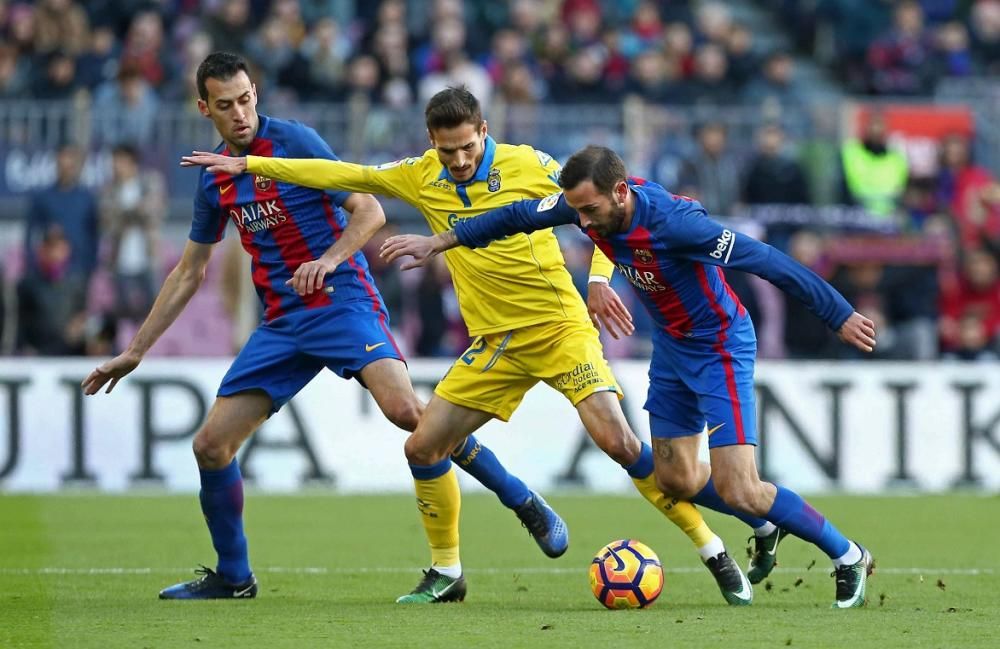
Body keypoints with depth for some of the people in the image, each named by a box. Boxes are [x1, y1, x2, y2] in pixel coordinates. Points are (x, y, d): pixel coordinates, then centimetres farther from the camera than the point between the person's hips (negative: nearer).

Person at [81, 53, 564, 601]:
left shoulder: (293, 141, -6)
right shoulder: (215, 179, 12)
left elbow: (370, 211, -8)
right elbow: (188, 274, 21)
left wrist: (330, 259, -25)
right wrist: (135, 351, 21)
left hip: (342, 302, -6)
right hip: (282, 323, 6)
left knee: (404, 409, -28)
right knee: (211, 444, -2)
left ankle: (525, 504, -17)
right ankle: (232, 577, 16)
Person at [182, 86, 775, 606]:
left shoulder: (526, 164, -10)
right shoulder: (420, 178, 2)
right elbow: (339, 175, 8)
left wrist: (600, 279, -14)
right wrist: (248, 165, 8)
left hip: (561, 327, -5)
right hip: (496, 343, 5)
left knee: (618, 441, -18)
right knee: (423, 446, -1)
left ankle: (713, 551, -9)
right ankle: (446, 573, 17)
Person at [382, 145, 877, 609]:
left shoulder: (673, 222, -35)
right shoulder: (589, 202, -15)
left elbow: (767, 262, -32)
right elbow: (517, 217, 3)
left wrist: (840, 317, -30)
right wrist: (439, 242, 8)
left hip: (720, 348, -8)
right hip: (671, 345, 8)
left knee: (738, 492, -13)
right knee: (676, 480, 14)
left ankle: (849, 558, 6)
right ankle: (768, 523, 38)